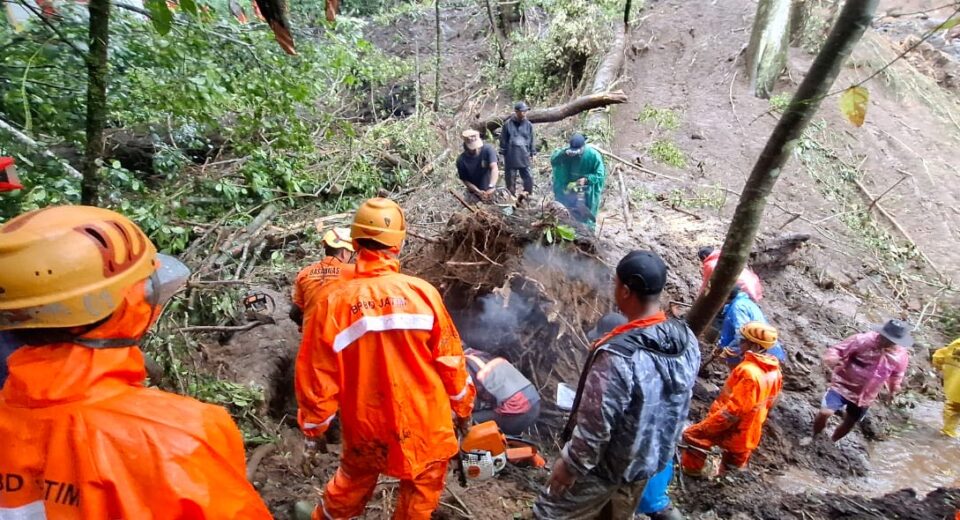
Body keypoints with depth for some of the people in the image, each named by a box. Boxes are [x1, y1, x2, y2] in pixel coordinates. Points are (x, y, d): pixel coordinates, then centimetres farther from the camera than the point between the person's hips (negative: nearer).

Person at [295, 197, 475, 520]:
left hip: (366, 424, 2)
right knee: (421, 492, 25)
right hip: (424, 421, -2)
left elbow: (317, 377, -9)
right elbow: (449, 358, -9)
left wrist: (314, 424, 9)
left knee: (355, 479, 32)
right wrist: (462, 406, 7)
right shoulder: (422, 292, -18)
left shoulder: (332, 304, -18)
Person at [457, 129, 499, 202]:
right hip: (474, 193, 0)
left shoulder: (488, 149, -20)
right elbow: (465, 180, -9)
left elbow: (494, 168, -33)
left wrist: (491, 187, -47)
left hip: (490, 191, 0)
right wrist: (478, 192, -22)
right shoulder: (461, 160, -17)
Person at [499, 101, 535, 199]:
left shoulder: (528, 125, 4)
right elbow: (503, 140, 1)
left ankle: (528, 194, 15)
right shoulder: (508, 124, -3)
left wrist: (531, 153, 10)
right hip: (511, 157, -2)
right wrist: (503, 153, 0)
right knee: (511, 178, 7)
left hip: (524, 157, 2)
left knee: (528, 177, 0)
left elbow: (531, 140, 11)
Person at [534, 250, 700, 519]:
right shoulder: (687, 340, -12)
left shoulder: (618, 356, -37)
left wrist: (569, 465, -13)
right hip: (654, 457, 7)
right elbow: (678, 403, 3)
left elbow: (595, 424, -29)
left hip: (608, 466, -7)